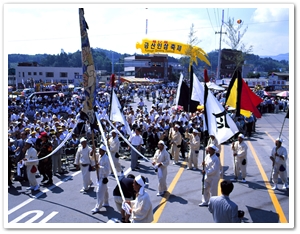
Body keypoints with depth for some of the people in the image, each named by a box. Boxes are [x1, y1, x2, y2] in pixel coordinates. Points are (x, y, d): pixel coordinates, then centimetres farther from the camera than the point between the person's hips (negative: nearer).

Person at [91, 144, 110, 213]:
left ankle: (97, 208, 1)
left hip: (103, 177, -9)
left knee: (100, 192, -6)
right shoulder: (99, 155, 1)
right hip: (99, 176, 9)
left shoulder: (106, 158, -23)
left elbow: (107, 169, -26)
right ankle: (106, 203, 39)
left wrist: (99, 166, -27)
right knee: (104, 190, 23)